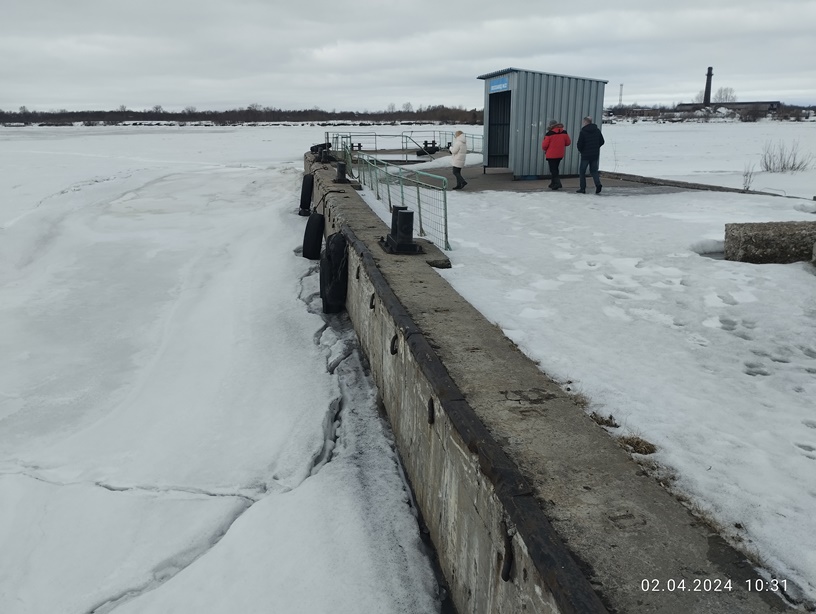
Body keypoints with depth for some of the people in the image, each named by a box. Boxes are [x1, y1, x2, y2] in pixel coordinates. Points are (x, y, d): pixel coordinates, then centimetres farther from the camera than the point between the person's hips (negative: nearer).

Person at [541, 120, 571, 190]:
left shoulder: (549, 134, -15)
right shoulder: (564, 133, -1)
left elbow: (544, 145, -13)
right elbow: (568, 142, 4)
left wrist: (545, 149, 9)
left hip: (551, 155, -5)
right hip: (560, 155, 5)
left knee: (553, 170, -1)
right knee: (555, 169, 18)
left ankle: (557, 183, -15)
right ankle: (553, 183, 23)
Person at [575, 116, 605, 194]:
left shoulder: (583, 132, -13)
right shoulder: (597, 130, 5)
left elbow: (579, 144, -13)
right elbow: (602, 142, 11)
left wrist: (580, 150, 8)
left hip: (586, 155, -5)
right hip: (595, 155, 5)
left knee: (582, 171, 7)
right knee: (594, 170, 14)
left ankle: (582, 188, 6)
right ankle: (598, 184, -9)